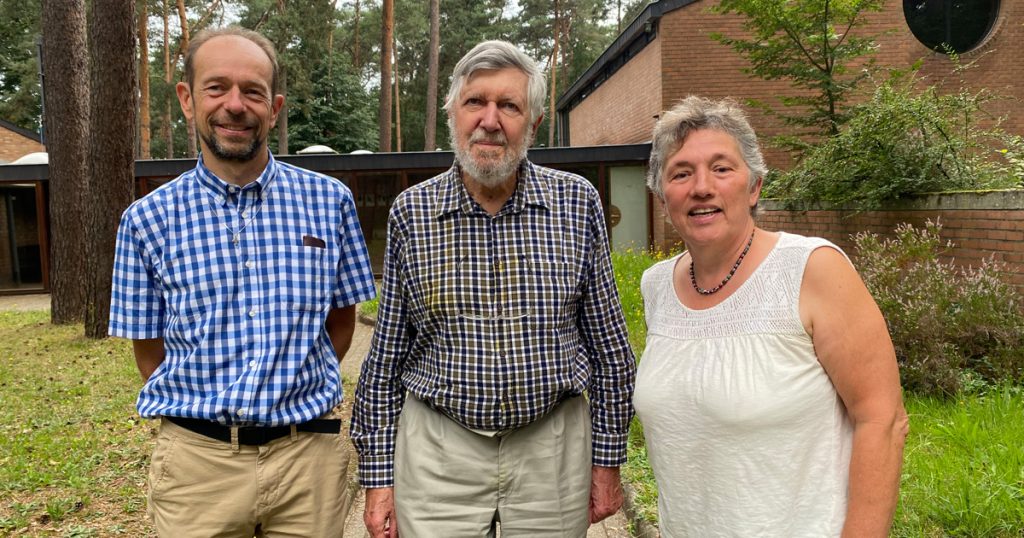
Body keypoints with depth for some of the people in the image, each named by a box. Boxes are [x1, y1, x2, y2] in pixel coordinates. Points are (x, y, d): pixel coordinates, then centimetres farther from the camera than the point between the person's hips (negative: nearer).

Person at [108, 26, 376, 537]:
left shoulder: (329, 200, -2)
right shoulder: (146, 220, -2)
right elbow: (149, 351, 5)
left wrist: (291, 390, 3)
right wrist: (214, 406, 2)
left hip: (311, 454, 1)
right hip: (197, 459, 0)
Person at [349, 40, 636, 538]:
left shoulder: (578, 202, -5)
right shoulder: (411, 212, -4)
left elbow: (609, 345, 1)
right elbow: (386, 356, 2)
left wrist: (607, 459, 3)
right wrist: (378, 474, 2)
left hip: (554, 446, 1)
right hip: (438, 451, 0)